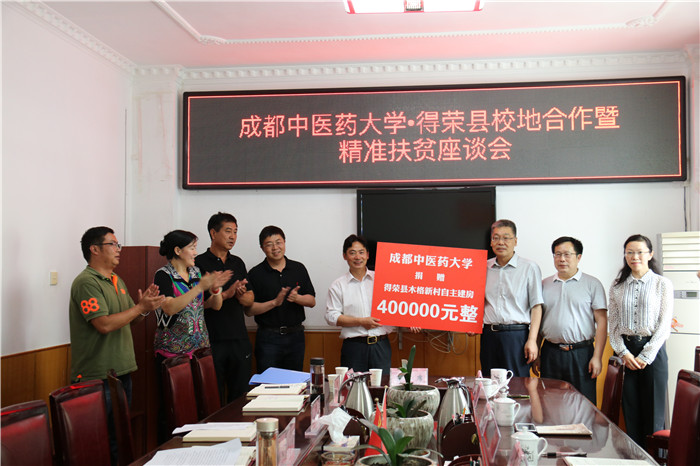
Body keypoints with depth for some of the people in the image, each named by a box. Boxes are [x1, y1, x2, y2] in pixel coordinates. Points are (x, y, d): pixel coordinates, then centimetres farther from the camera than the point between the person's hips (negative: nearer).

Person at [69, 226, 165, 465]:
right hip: (97, 377, -9)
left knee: (119, 436, 16)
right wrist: (141, 307, -18)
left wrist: (144, 305, -2)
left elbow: (130, 318, 19)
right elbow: (104, 324, -23)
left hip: (122, 371, 9)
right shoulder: (86, 282, -14)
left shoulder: (117, 281, 15)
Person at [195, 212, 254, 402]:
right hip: (212, 342, -5)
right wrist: (225, 294, -19)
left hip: (240, 340, 5)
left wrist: (241, 295, -8)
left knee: (240, 397, 10)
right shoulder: (199, 264, -3)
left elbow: (250, 300, 13)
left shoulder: (238, 263, 14)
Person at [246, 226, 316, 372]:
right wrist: (275, 302, -19)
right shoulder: (256, 274, -2)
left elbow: (312, 301, 8)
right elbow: (249, 310, -7)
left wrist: (297, 298, -12)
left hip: (296, 337, 3)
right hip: (268, 339, -3)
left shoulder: (298, 268, 8)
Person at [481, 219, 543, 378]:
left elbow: (536, 306, -3)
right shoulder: (484, 267, 12)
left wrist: (532, 340, -9)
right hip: (489, 334, 4)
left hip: (516, 335, -4)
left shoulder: (529, 268, 1)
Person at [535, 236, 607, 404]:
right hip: (550, 353, 3)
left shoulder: (592, 284, 3)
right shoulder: (544, 285, 12)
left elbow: (602, 322, -1)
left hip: (581, 354, -3)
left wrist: (597, 357, -9)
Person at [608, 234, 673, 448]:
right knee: (630, 412, 4)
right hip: (625, 351, 3)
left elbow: (664, 324, -3)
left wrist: (646, 356, -9)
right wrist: (623, 352, -6)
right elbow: (613, 323, 7)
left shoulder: (662, 284, 1)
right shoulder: (617, 286, 9)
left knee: (653, 411, 0)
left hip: (653, 350, -2)